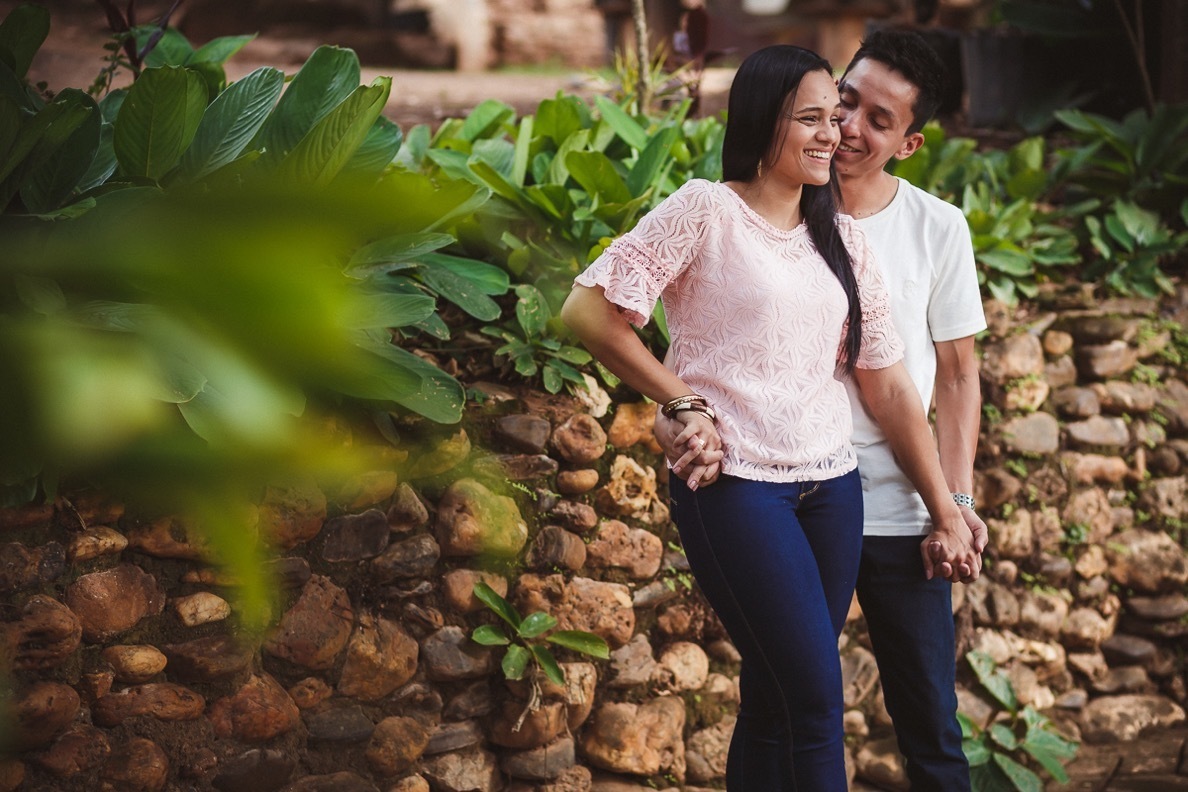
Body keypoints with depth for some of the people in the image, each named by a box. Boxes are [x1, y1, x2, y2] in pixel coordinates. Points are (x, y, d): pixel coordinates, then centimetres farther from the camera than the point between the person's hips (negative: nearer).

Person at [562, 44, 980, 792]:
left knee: (775, 699, 10)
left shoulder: (843, 239, 11)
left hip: (831, 486, 6)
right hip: (735, 484, -5)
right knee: (818, 698, -9)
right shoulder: (705, 211, -6)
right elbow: (589, 310, -8)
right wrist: (683, 401, -7)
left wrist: (946, 511, 8)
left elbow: (890, 384, 10)